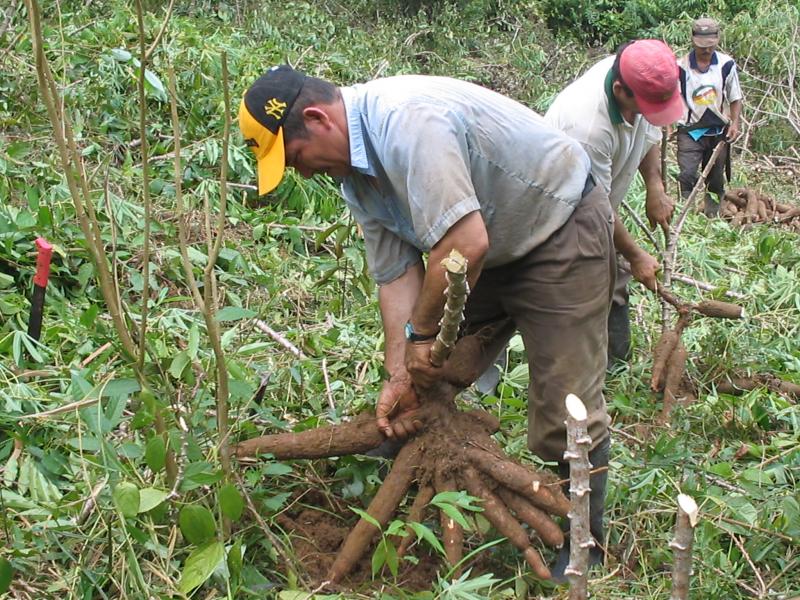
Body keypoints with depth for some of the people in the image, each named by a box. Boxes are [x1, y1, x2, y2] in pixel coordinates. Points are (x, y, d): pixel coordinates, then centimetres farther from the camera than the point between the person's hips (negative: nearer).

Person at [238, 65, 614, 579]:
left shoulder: (404, 120, -32)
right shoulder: (354, 169, 0)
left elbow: (465, 244, -36)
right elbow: (397, 274, 0)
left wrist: (420, 332, -21)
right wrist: (400, 375, -8)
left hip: (562, 228, -9)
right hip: (495, 248, 9)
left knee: (565, 411, -7)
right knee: (431, 386, 11)